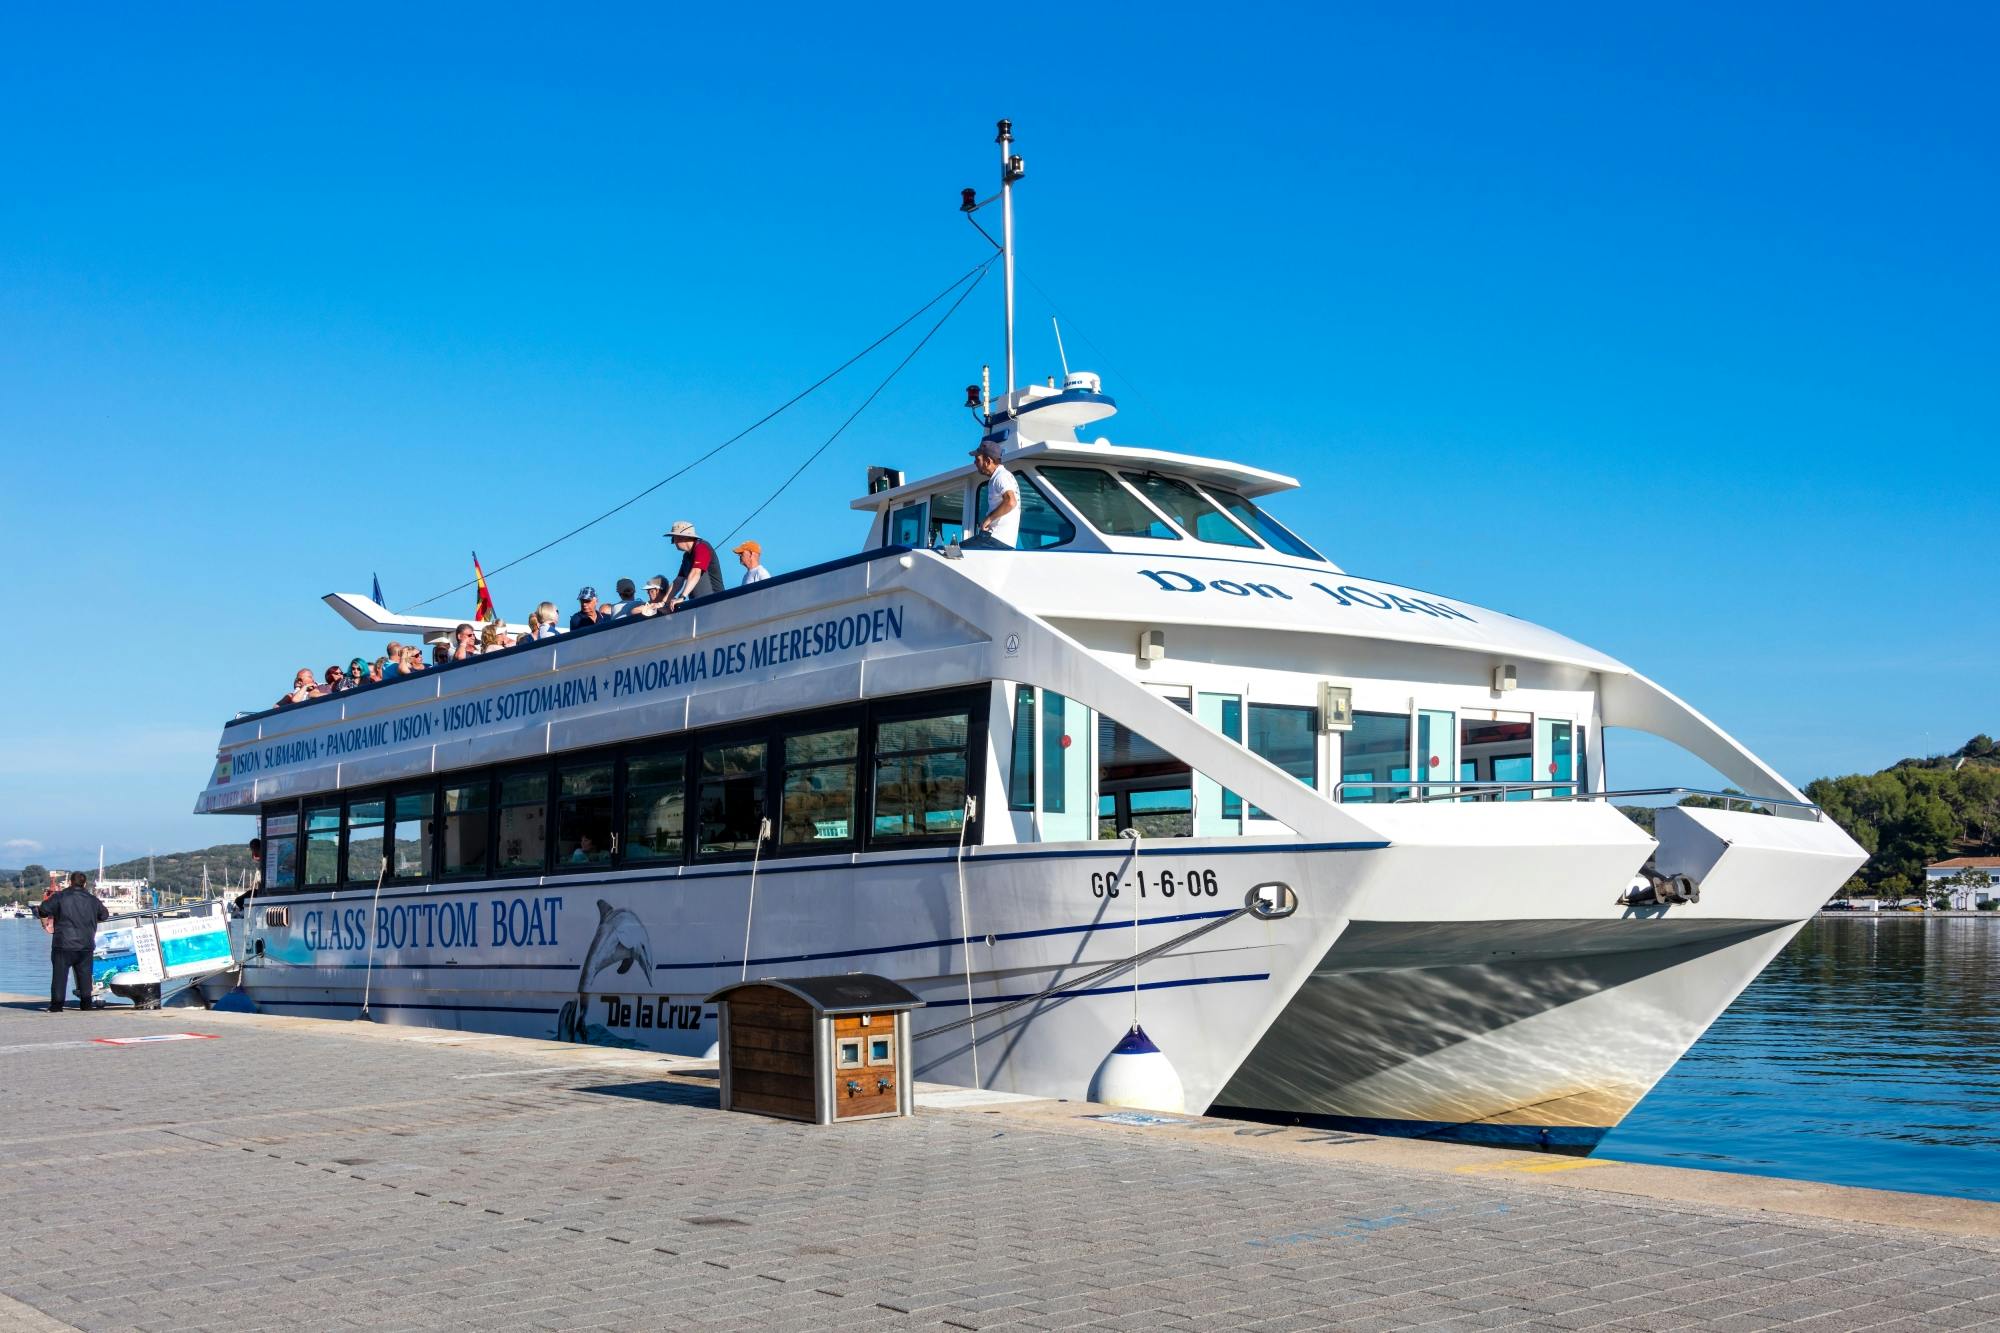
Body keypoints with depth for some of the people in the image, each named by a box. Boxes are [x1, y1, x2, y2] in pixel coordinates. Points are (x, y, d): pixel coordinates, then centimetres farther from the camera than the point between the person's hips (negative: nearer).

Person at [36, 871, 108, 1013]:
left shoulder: (60, 897, -6)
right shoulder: (93, 900, 6)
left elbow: (43, 910, -4)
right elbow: (104, 915, 19)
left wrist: (37, 908, 20)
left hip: (63, 944, -3)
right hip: (86, 944, 3)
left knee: (59, 973, 1)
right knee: (84, 974, 11)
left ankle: (57, 1004, -3)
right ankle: (86, 1003, 12)